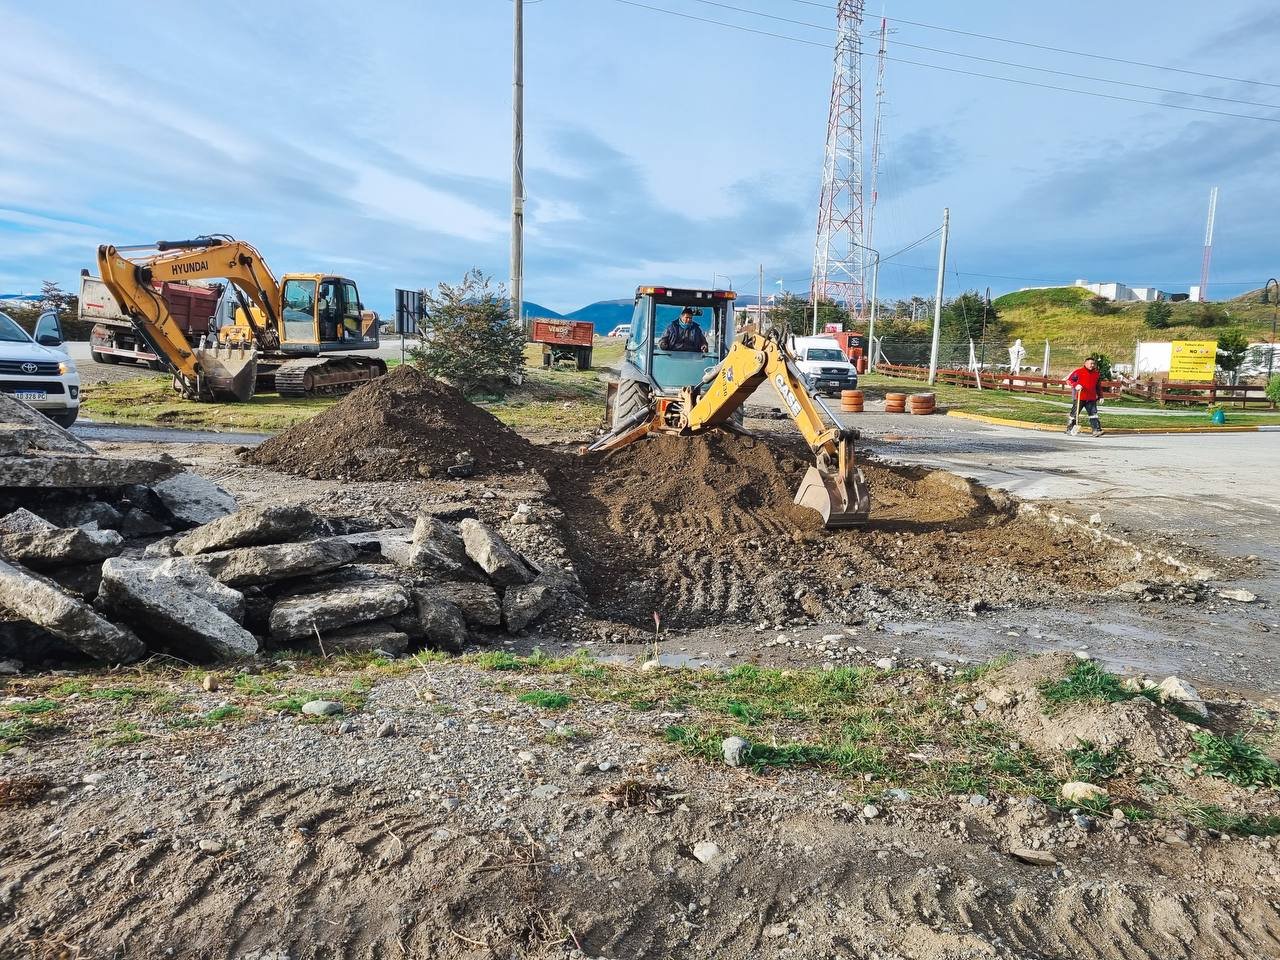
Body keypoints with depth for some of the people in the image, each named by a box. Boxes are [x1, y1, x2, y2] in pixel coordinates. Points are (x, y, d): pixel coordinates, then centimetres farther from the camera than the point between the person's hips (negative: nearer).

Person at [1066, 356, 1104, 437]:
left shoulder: (1097, 374, 14)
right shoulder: (1078, 371, -3)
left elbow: (1098, 387, 22)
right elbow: (1069, 380, -2)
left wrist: (1100, 396, 18)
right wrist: (1075, 385, -19)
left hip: (1091, 399, 4)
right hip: (1079, 398, -4)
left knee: (1093, 414, -4)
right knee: (1074, 413, 4)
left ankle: (1097, 430, -7)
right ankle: (1069, 429, 15)